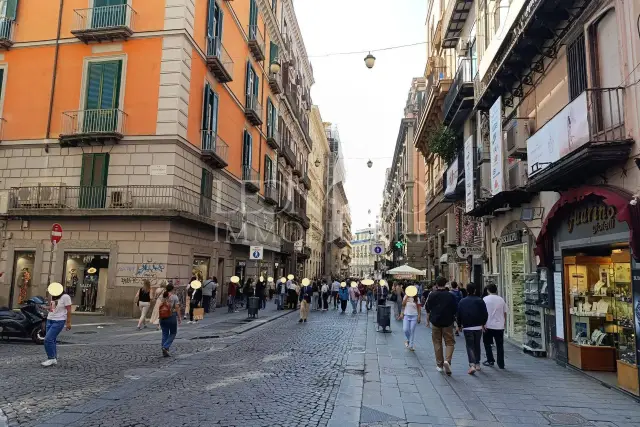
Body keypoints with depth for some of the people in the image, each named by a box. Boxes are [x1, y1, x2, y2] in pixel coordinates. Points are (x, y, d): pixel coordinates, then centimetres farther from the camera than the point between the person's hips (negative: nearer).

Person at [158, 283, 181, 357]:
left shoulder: (161, 297, 6)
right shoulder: (174, 297, -7)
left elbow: (159, 307, 5)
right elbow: (177, 308, -10)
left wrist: (160, 317, 13)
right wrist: (179, 318, -4)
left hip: (163, 317, 5)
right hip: (172, 317, -4)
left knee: (164, 334, 10)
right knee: (173, 333, 11)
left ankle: (164, 352, 11)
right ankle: (165, 347, -5)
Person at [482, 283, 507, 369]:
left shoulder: (485, 299, -4)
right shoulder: (501, 299, 6)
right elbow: (505, 313, 11)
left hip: (489, 326, -3)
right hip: (500, 326, 3)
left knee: (487, 344, 13)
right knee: (500, 346, 8)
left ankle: (490, 360, 12)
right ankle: (501, 364, 9)